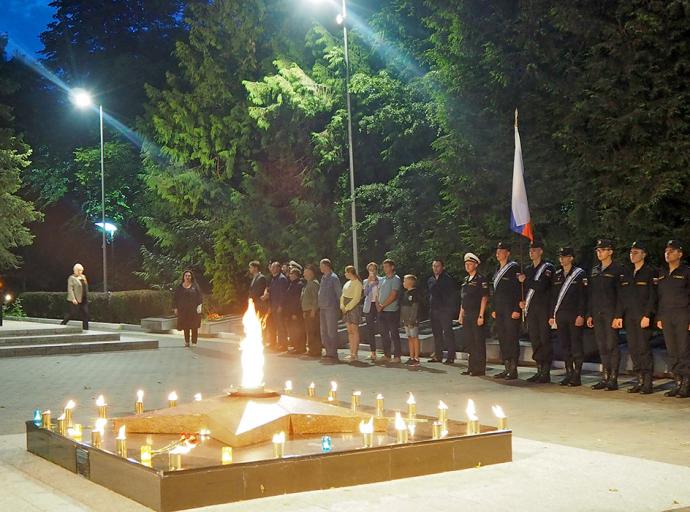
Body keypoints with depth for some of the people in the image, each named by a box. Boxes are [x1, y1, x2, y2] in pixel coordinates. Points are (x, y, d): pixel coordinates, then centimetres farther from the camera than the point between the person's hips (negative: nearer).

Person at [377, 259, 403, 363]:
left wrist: (383, 305, -12)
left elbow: (393, 295, -15)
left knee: (394, 334, -5)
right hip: (382, 311, 8)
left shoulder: (396, 279, -7)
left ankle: (397, 356, -1)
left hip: (392, 311, -8)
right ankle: (386, 355, 17)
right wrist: (377, 304, -1)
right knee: (384, 334, 10)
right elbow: (378, 293, 17)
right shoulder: (382, 279, 16)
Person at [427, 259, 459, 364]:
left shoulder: (448, 279, -5)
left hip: (445, 310, -7)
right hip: (434, 311, 7)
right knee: (436, 333, 10)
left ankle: (451, 356, -5)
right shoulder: (430, 280, 14)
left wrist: (452, 309, -11)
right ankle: (438, 355, 16)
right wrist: (430, 309, 16)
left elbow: (453, 295, -6)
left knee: (448, 333, -7)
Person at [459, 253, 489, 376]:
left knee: (479, 342, -4)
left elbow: (484, 298, -11)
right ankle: (471, 367, 18)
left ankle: (480, 369, 0)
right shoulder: (465, 280, 16)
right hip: (467, 315, 8)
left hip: (477, 315, -8)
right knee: (468, 342, 10)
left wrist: (481, 316, -16)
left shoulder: (481, 279, -6)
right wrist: (461, 315, 15)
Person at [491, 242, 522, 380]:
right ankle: (507, 368, 14)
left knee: (512, 339, -6)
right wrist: (494, 309, 17)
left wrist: (517, 310, -18)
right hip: (500, 311, 8)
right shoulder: (498, 270, 17)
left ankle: (513, 369, -2)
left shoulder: (514, 268, -7)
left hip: (511, 310, -8)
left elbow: (518, 290, -13)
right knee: (502, 339, 9)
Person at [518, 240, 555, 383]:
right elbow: (524, 288, 23)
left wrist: (525, 280, -9)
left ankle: (546, 373, -4)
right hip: (531, 309, 7)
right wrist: (522, 301, 5)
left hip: (544, 309, -7)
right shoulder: (528, 269, 17)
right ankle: (539, 370, 14)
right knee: (535, 340, 8)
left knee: (545, 340, -6)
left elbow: (541, 286, -19)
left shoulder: (548, 268, -5)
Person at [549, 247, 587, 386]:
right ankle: (569, 374, 14)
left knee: (576, 346, -3)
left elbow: (583, 296, -7)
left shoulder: (579, 274, -2)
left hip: (574, 315, -6)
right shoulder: (557, 275, 14)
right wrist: (552, 315, 11)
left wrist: (581, 315, -14)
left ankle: (577, 376, 1)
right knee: (564, 345, 7)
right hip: (560, 315, 6)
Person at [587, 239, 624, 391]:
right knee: (602, 347, 8)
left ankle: (613, 379, -1)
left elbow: (621, 293, -8)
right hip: (597, 313, 6)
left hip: (611, 312, -6)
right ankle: (605, 377, 14)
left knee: (612, 345, -5)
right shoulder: (595, 270, 15)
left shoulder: (617, 270, -4)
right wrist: (589, 314, 12)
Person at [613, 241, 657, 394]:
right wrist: (619, 316, 7)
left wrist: (647, 316, -16)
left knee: (644, 348, -7)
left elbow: (653, 296, -8)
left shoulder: (651, 272, -2)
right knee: (633, 348, 5)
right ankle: (640, 380, 11)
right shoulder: (625, 272, 15)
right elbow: (621, 296, 14)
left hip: (643, 316, -6)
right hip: (628, 316, 6)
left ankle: (648, 382, -1)